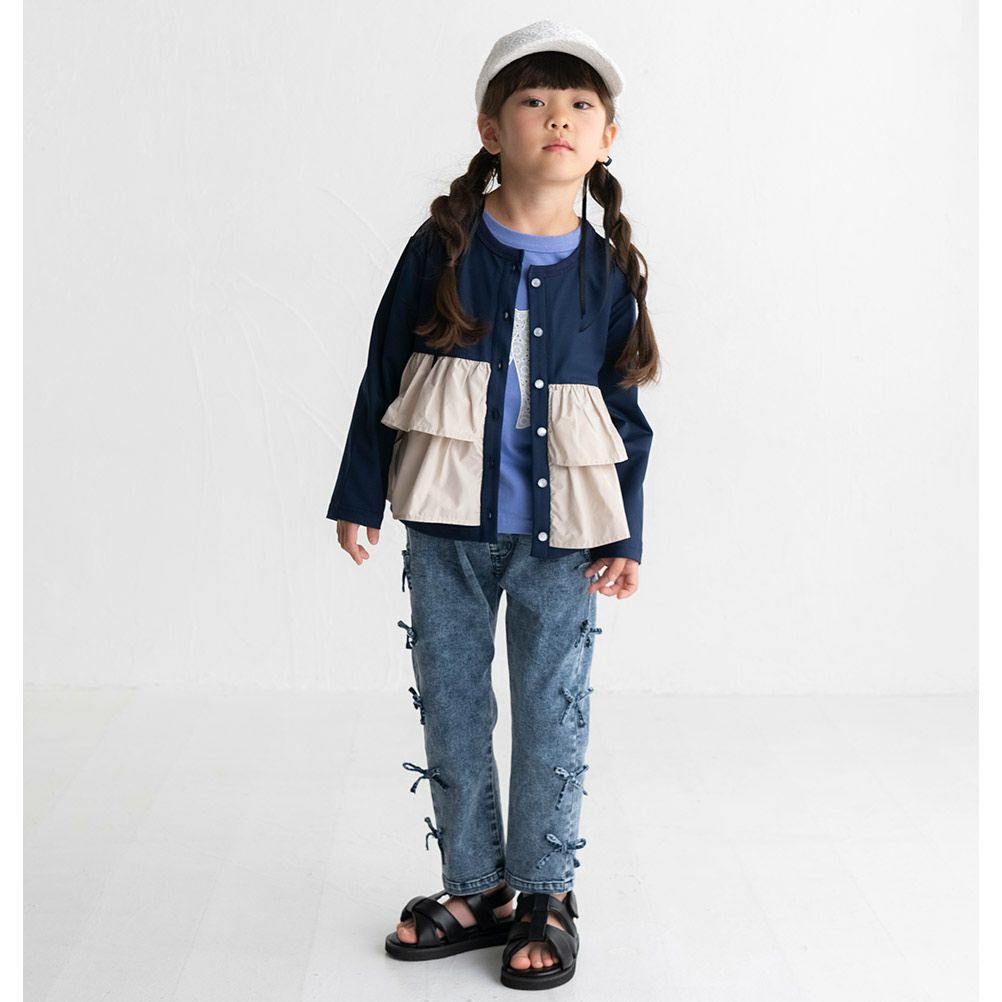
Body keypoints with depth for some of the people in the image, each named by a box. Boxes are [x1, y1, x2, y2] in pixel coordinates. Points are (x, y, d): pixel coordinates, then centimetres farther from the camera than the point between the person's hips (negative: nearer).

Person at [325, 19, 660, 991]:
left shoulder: (608, 271, -1)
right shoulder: (442, 246, -3)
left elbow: (626, 415, 3)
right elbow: (383, 375, 2)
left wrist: (625, 538, 1)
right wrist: (359, 496, 2)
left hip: (559, 530, 0)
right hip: (446, 526, 1)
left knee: (552, 712, 6)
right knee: (451, 703, 10)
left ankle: (544, 893, 24)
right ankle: (475, 886, 27)